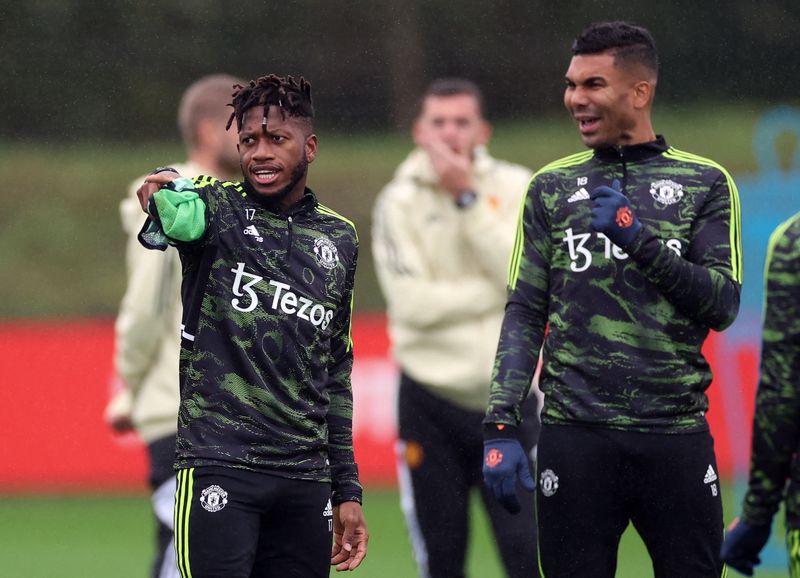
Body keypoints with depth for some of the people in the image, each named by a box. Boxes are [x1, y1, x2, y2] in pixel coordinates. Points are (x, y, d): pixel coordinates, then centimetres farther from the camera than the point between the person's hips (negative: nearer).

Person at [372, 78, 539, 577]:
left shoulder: (515, 189, 1)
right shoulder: (399, 203, -2)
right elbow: (413, 303, -14)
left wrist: (468, 199, -16)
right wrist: (500, 291, -10)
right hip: (431, 400, 0)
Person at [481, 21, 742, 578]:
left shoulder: (706, 183, 7)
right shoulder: (552, 188, 11)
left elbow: (723, 305, -1)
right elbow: (525, 314, 7)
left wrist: (639, 238, -13)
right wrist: (501, 427, -3)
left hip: (677, 438, -1)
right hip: (577, 437, 1)